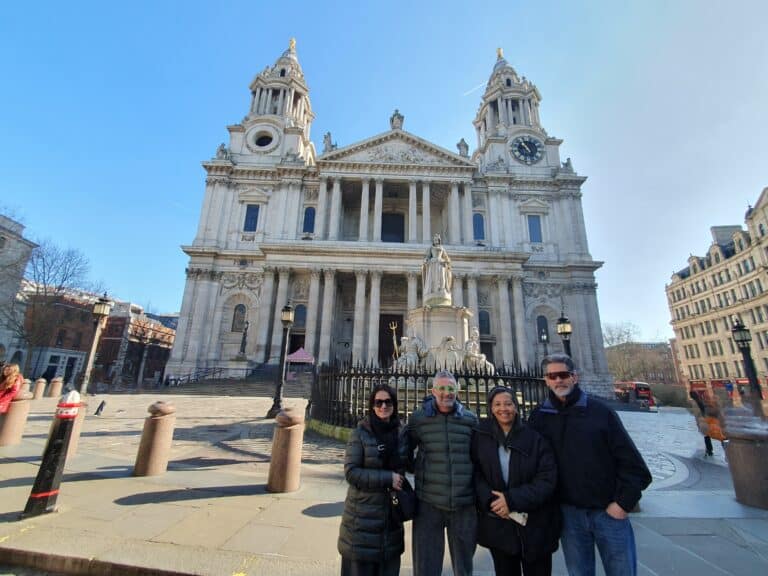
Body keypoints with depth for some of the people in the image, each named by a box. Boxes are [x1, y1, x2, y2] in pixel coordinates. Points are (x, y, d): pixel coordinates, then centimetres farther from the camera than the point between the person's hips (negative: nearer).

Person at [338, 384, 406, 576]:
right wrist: (387, 478, -20)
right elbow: (351, 472, -16)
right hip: (363, 514, -3)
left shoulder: (400, 433, 0)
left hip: (391, 512, 4)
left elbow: (406, 465, 13)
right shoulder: (360, 433, -11)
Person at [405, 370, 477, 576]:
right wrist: (417, 470, 0)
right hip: (428, 504, -1)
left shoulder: (470, 419, -2)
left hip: (465, 505, 2)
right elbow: (405, 450, 8)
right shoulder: (418, 418, -6)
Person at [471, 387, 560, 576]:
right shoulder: (480, 437, -5)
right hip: (498, 527, 1)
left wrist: (512, 500, -20)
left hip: (535, 526, -1)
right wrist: (491, 501, -20)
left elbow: (547, 480, -13)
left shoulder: (535, 438, -8)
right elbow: (476, 475, -3)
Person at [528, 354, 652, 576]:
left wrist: (624, 502, -7)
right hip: (569, 512, 1)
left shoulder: (599, 411, -6)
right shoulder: (539, 416, -2)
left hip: (609, 511, -1)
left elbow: (630, 460, -4)